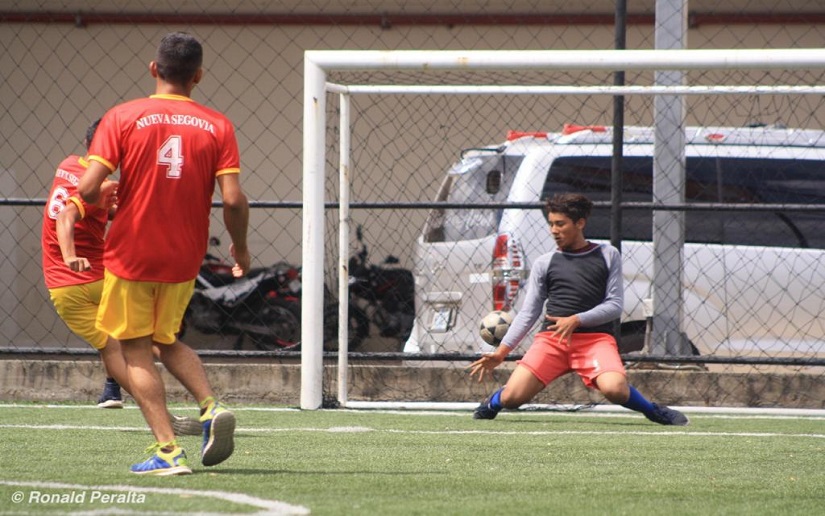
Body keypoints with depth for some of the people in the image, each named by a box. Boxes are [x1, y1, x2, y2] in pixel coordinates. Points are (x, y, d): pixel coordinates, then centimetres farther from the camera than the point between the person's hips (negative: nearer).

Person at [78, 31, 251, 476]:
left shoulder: (122, 117, -8)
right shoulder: (217, 126, -3)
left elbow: (88, 188, -14)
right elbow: (233, 200, -9)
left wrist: (100, 200, 10)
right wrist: (241, 248, 8)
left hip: (130, 253, -3)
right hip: (184, 258, 3)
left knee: (136, 350, 6)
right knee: (168, 340, 23)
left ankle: (167, 449, -4)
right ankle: (211, 407, -1)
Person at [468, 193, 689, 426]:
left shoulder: (608, 255, 10)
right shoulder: (544, 263, 15)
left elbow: (615, 305, 3)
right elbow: (527, 313, 14)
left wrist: (576, 320, -12)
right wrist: (501, 352, 3)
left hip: (596, 338, -2)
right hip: (551, 339, 2)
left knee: (615, 389, -32)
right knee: (512, 397, -15)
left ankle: (653, 410, 0)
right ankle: (495, 402, 23)